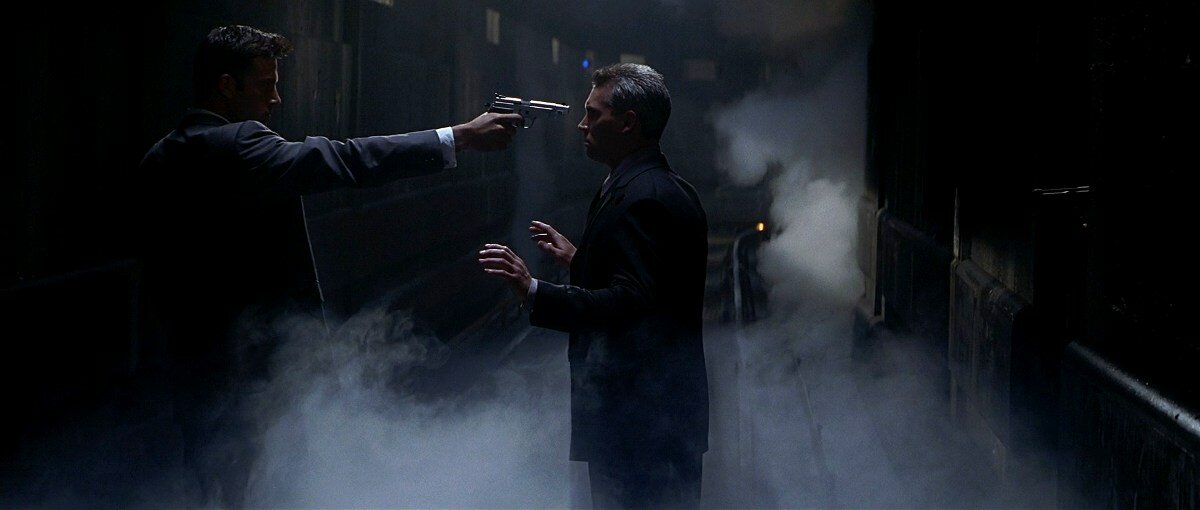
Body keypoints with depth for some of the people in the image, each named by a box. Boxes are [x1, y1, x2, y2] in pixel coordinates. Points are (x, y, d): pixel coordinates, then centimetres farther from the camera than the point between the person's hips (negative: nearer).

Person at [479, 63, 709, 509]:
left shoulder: (639, 198, -19)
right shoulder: (671, 190, 15)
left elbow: (629, 303, -27)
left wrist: (533, 292, -33)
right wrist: (579, 260, 23)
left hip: (637, 418, -11)